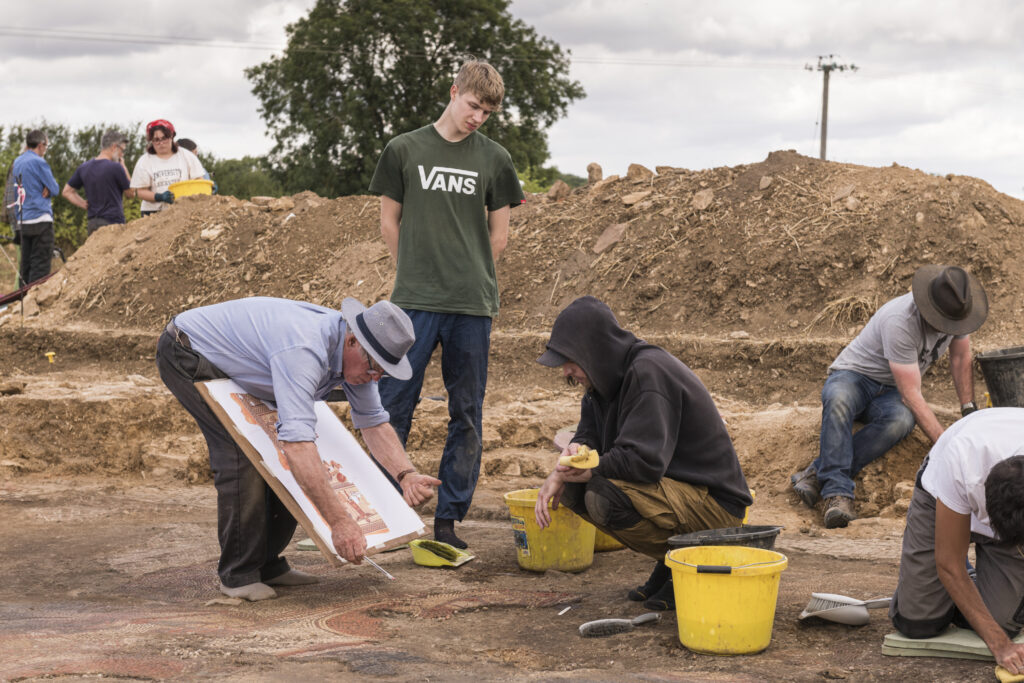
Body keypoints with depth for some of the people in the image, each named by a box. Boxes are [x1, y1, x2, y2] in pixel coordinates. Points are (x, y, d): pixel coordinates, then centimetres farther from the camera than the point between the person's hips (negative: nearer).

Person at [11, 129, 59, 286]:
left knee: (25, 264, 10)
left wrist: (46, 189, 2)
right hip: (40, 218, -8)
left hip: (22, 220, 8)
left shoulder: (17, 163, 14)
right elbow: (55, 189, -10)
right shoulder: (38, 162, -12)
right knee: (41, 264, -6)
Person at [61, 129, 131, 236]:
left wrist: (86, 205, 10)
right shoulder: (115, 167, -12)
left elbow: (67, 192, 15)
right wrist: (124, 167, 6)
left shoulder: (84, 168, 9)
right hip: (113, 221, -7)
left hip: (92, 222, 7)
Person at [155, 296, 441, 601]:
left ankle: (268, 565, 14)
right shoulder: (304, 350, -41)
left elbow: (374, 422, -6)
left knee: (281, 459, 3)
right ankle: (238, 575, -8)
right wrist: (339, 521, -52)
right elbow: (297, 442, -49)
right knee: (242, 453, -21)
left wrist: (406, 475, -24)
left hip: (234, 364, 9)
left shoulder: (357, 353, -13)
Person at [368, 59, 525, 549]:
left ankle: (448, 520, 12)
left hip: (472, 306, 2)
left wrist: (470, 279, 8)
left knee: (467, 416, 4)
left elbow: (499, 235, 13)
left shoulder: (494, 160, 7)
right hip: (414, 304, -1)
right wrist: (418, 276, 9)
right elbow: (389, 223, 10)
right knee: (393, 407, -3)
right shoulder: (404, 151, 5)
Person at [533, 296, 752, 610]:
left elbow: (645, 461, -30)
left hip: (714, 504, -10)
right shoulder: (612, 375, 6)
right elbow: (589, 436, 13)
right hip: (674, 487, 10)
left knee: (603, 498, -29)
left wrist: (588, 469, -15)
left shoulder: (650, 372, -23)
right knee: (572, 489, 2)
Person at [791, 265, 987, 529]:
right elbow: (911, 395, -31)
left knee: (901, 420, -35)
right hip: (853, 376, -5)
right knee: (839, 400, -44)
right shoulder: (900, 322, -32)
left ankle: (819, 473, -33)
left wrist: (970, 411, 3)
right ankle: (837, 492, -43)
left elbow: (961, 358, 12)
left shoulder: (957, 309, -9)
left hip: (891, 391, 5)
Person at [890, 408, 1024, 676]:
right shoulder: (962, 463, -42)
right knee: (916, 622, -9)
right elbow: (949, 565, -28)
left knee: (1002, 619, -16)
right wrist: (1000, 645, -29)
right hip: (941, 495, -1)